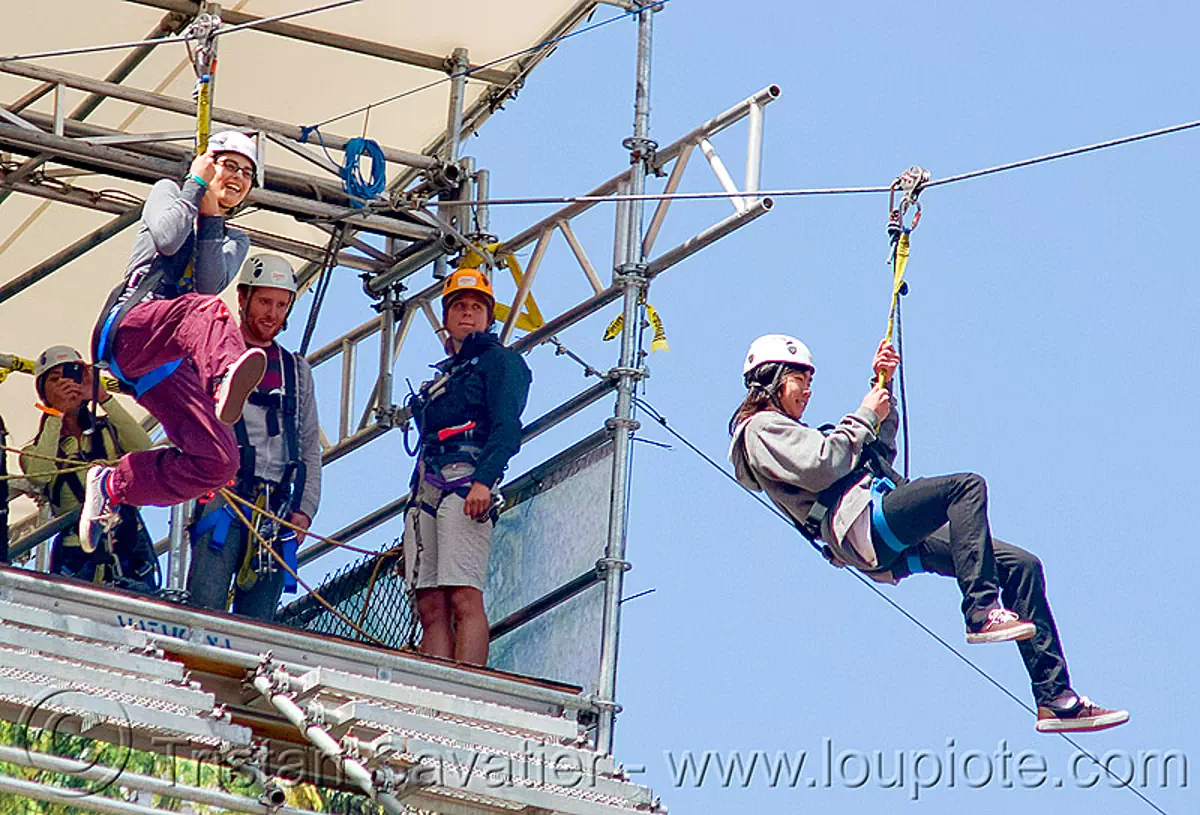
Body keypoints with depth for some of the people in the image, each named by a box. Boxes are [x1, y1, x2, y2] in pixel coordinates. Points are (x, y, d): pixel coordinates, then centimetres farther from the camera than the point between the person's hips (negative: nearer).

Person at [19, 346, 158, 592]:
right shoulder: (35, 450, 14)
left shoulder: (107, 429, 18)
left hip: (130, 546, 1)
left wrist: (102, 396, -8)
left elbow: (142, 448, -4)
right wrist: (55, 413, -8)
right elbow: (38, 475, -10)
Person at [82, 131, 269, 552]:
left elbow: (210, 283, 4)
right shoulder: (169, 191, 20)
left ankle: (112, 486, -3)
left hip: (169, 362, 5)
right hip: (128, 326, -5)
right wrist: (197, 184, 6)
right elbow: (167, 237, -6)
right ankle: (227, 377, -73)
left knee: (217, 460, -16)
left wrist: (210, 217, 4)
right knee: (205, 312, -40)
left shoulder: (234, 242, 28)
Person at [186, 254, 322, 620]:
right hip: (221, 501, -4)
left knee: (258, 623, -4)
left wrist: (305, 509, 9)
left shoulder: (297, 370, 23)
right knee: (205, 608, -20)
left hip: (277, 508, 4)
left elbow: (310, 448, 22)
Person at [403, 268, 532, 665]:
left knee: (464, 599, -19)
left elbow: (507, 428, -6)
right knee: (431, 608, -5)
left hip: (465, 482, -8)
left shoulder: (500, 360, 9)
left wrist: (484, 479, -23)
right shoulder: (442, 374, 31)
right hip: (425, 492, 8)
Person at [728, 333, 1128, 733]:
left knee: (1022, 567, 0)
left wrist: (882, 387, 26)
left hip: (895, 546, 10)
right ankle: (982, 614, -32)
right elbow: (819, 468, -15)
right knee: (967, 487, -28)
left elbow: (882, 450, 37)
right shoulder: (761, 428, 4)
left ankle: (1056, 699, -4)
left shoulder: (788, 431, 35)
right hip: (862, 524, -10)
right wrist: (865, 416, -3)